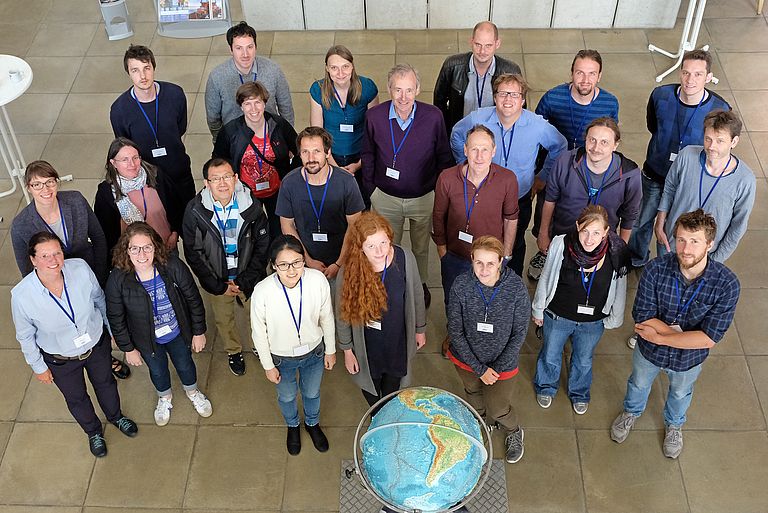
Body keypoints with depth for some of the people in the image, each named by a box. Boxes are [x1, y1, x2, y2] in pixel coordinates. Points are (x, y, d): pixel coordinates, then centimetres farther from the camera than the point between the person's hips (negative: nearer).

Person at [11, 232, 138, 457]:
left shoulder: (80, 268, -29)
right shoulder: (21, 295, -33)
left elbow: (99, 299, -7)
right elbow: (25, 336, -13)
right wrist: (38, 367, -2)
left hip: (97, 344, 2)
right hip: (61, 360, -2)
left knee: (105, 382, 30)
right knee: (76, 398, 26)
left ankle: (115, 416, 64)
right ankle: (93, 431, 60)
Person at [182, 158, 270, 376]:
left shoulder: (251, 205, -18)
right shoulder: (195, 210, -19)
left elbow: (262, 246, -10)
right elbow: (193, 253, -12)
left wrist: (244, 280, -14)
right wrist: (219, 285, -13)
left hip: (249, 277, 0)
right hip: (216, 279, 1)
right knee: (223, 319, 21)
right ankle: (234, 352, 49)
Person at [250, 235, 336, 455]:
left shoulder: (318, 280, -29)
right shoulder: (262, 292, -33)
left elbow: (326, 317, -10)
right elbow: (259, 332, -15)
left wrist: (330, 350, 2)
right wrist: (268, 365, -5)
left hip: (314, 352, 1)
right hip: (282, 358, -1)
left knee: (312, 393, 29)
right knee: (287, 396, 28)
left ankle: (312, 423, 63)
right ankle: (293, 426, 63)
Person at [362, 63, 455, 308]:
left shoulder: (433, 116, -21)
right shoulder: (374, 116, -18)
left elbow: (443, 156, -5)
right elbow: (368, 155, 0)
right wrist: (370, 188, 4)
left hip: (424, 198, 0)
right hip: (385, 197, 0)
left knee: (421, 248, 24)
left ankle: (420, 284, 52)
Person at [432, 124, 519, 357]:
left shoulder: (507, 180, -22)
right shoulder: (447, 178, -22)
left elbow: (510, 218, -5)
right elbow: (439, 216, -4)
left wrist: (506, 254, 1)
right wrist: (442, 248, 2)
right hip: (454, 256, 1)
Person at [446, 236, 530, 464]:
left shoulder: (516, 288, -26)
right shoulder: (461, 286, -25)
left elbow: (519, 333, -14)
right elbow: (455, 331, -16)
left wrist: (496, 368, -14)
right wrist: (479, 369, -16)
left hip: (501, 362, -1)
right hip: (466, 358, 2)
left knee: (498, 409, 15)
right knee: (474, 394, 29)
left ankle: (514, 432, 50)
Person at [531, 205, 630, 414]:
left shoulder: (617, 253, -26)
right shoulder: (561, 245, -28)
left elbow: (619, 289, -7)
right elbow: (546, 279, -11)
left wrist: (613, 319, 5)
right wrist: (538, 310, 2)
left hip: (593, 323, 1)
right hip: (557, 317, -1)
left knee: (584, 361, 28)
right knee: (550, 356, 26)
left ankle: (579, 393, 59)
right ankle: (546, 387, 59)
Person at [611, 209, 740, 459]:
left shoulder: (727, 284, -33)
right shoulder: (656, 269, -31)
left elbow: (710, 338, -30)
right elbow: (642, 318, -25)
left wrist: (660, 337, -27)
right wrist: (684, 334, -30)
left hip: (688, 359, 0)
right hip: (649, 351, 0)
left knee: (681, 393, 32)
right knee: (639, 384, 31)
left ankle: (674, 424, 65)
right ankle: (632, 412, 65)